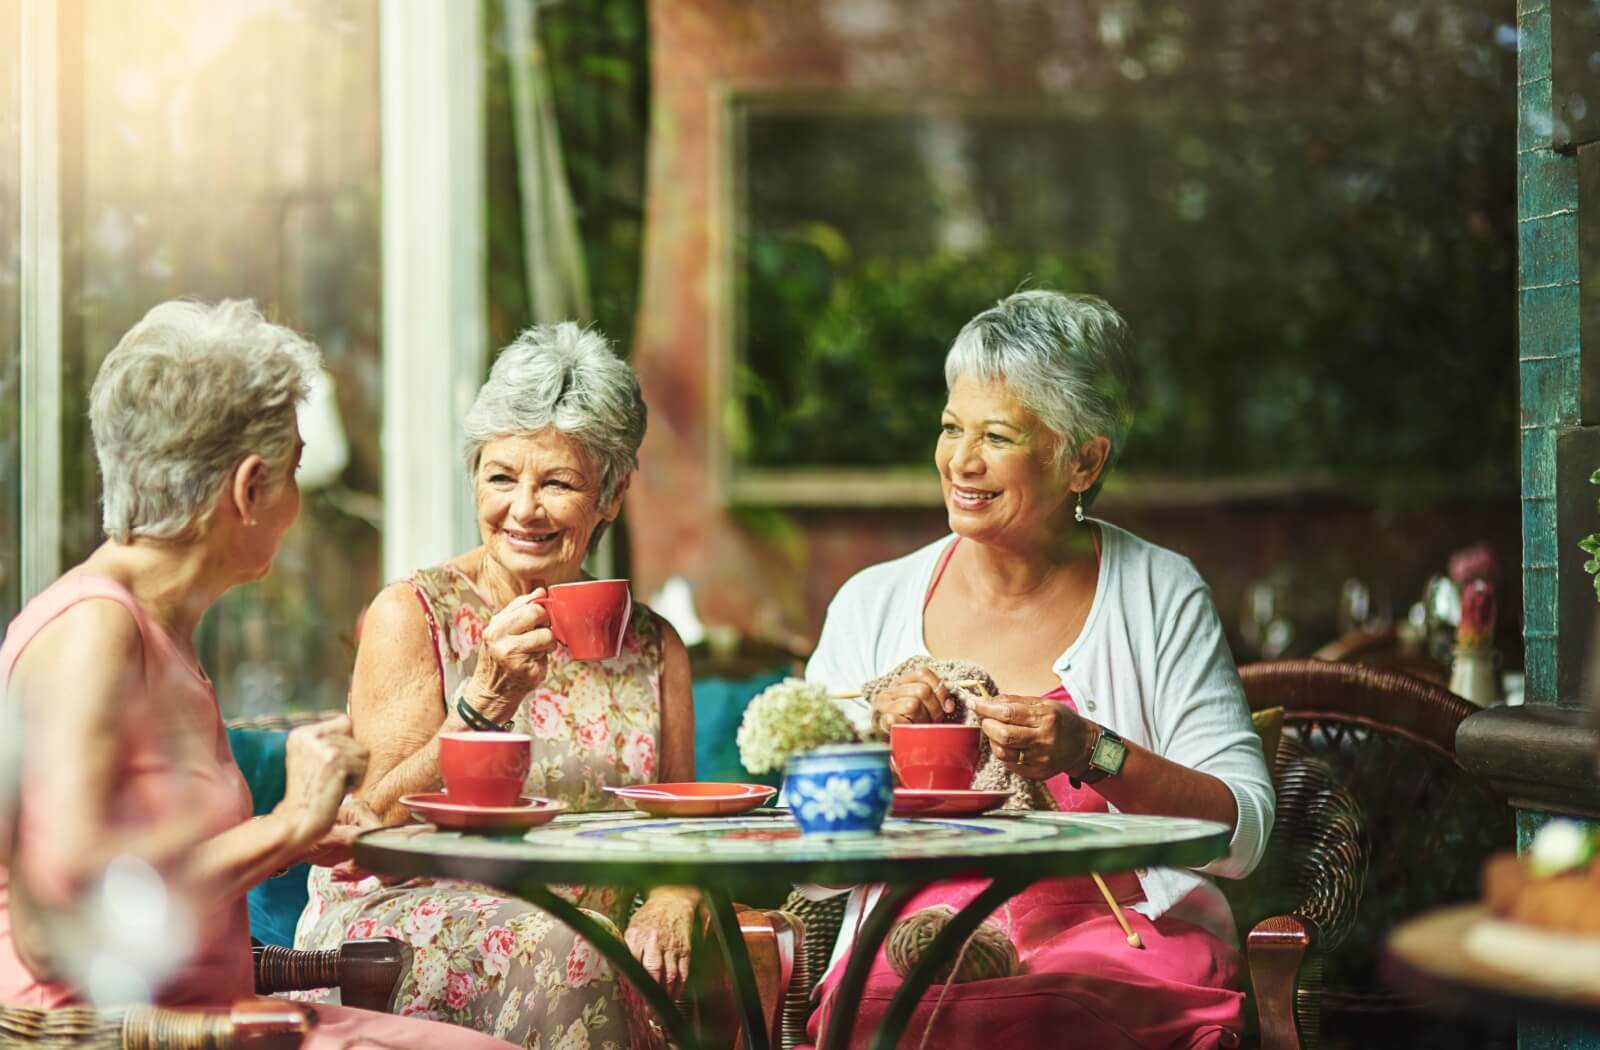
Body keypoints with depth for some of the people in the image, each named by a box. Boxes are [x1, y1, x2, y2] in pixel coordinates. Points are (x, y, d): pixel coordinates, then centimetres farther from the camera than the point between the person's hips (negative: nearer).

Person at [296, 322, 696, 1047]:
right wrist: (487, 699, -21)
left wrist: (672, 905, -10)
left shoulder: (652, 648, 12)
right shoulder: (413, 615, 0)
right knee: (555, 951, -35)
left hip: (588, 930, 3)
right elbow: (382, 820, -8)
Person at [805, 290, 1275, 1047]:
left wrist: (1093, 753, -16)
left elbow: (1243, 835, -2)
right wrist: (873, 741, -9)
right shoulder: (873, 605, 11)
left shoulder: (1158, 596, 5)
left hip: (1117, 936, -1)